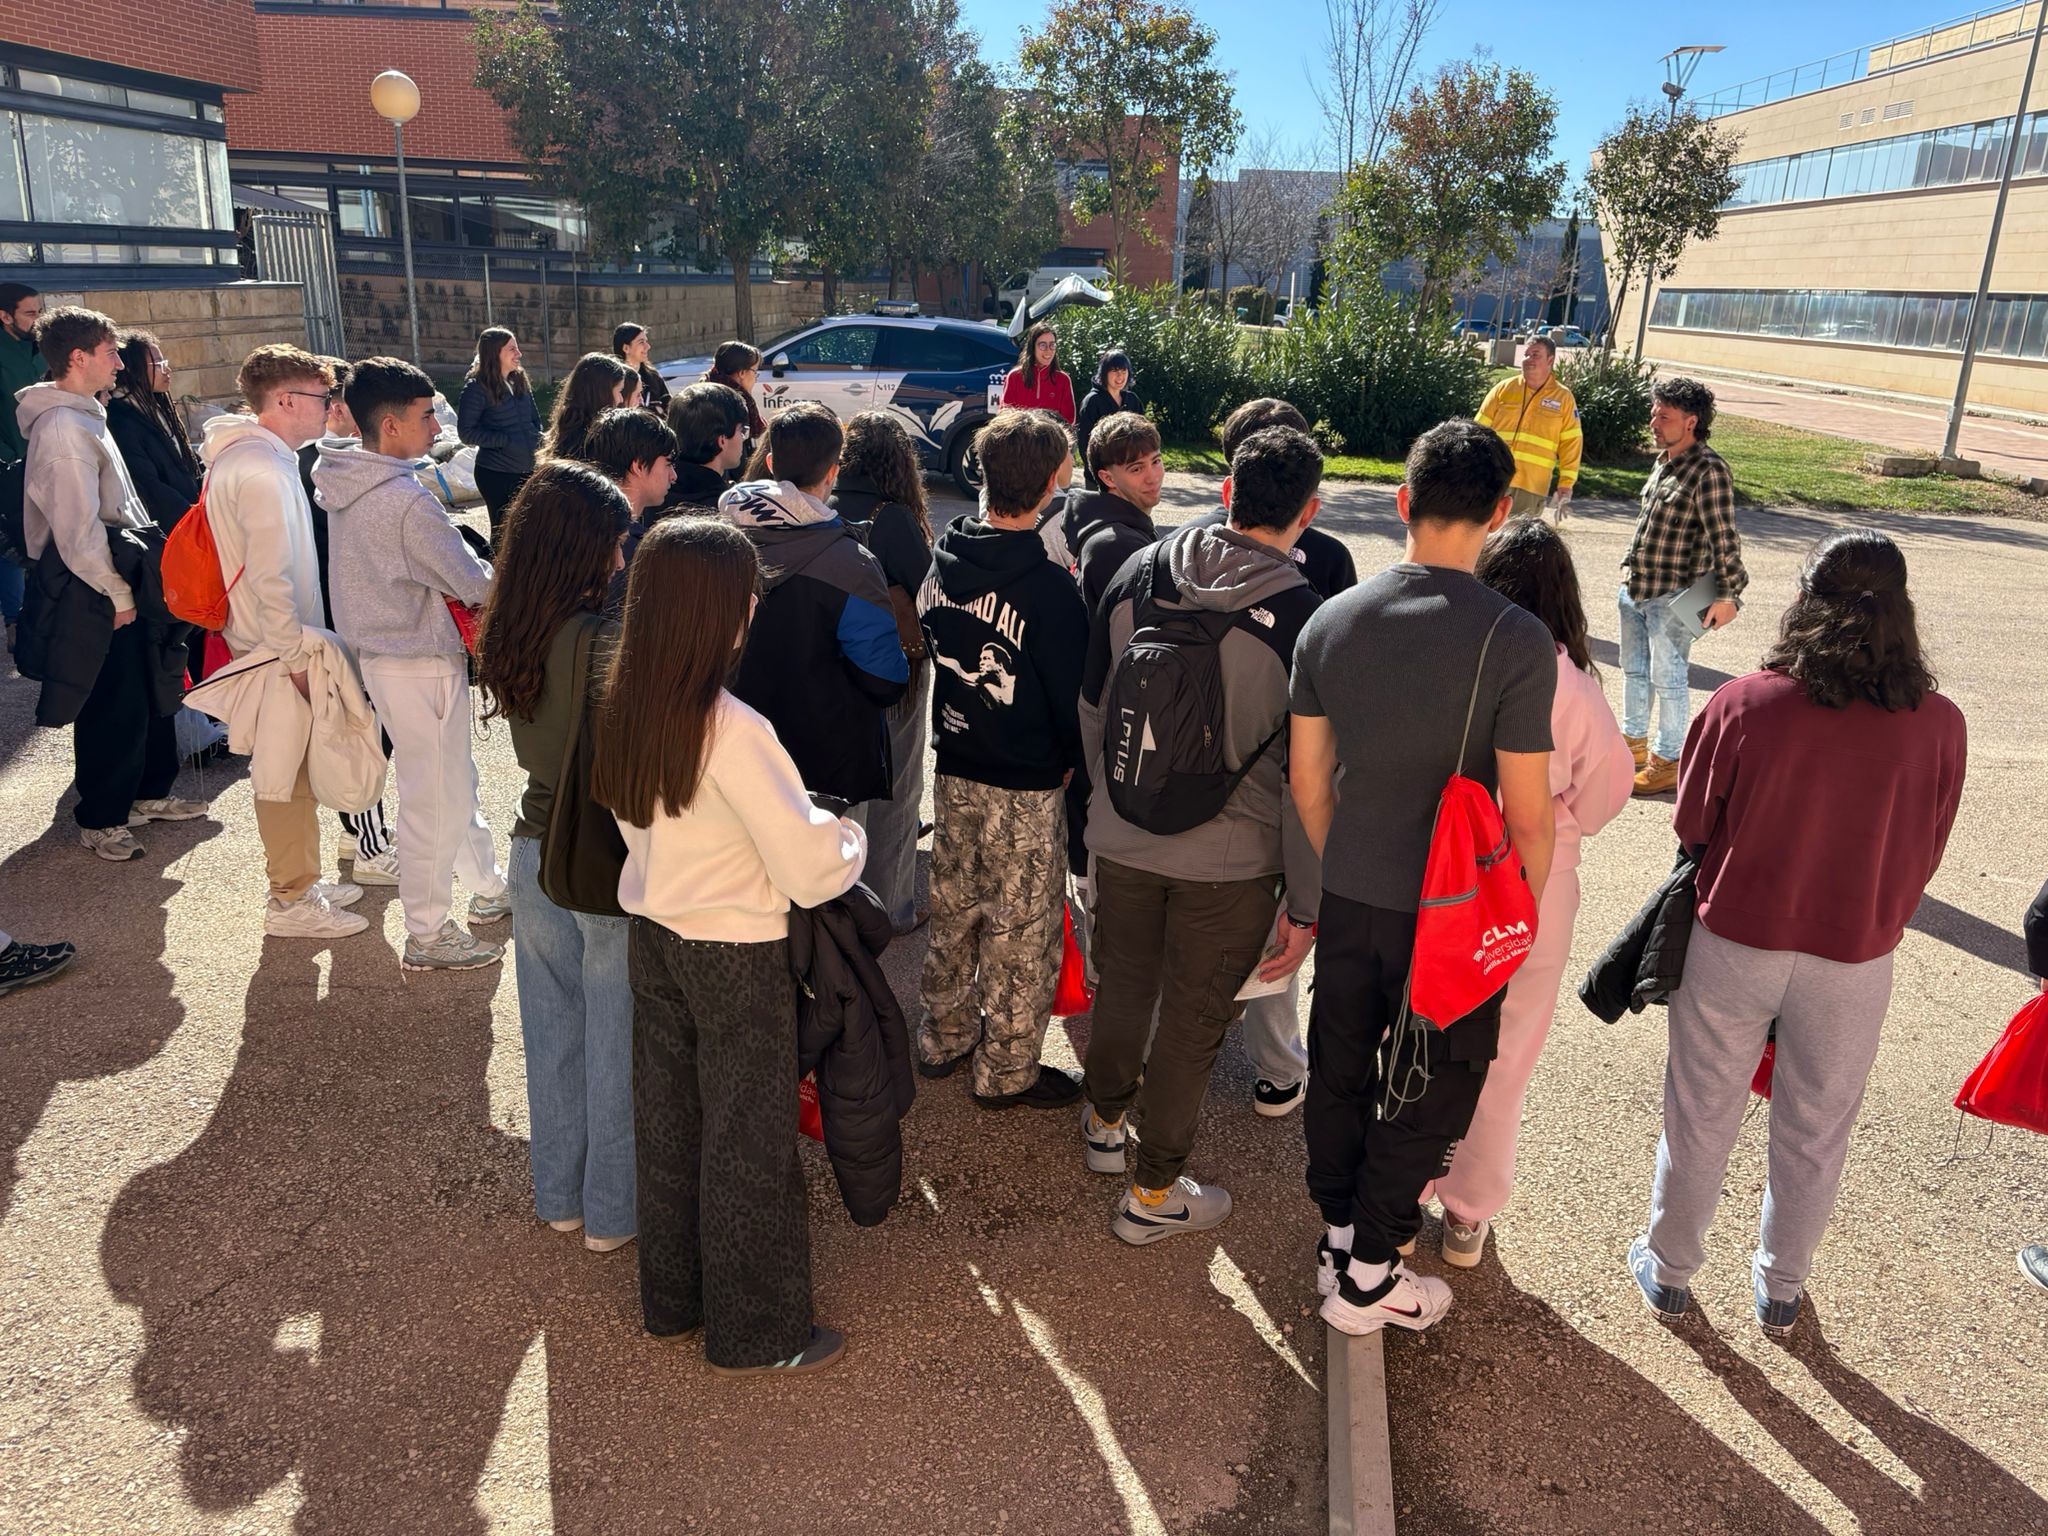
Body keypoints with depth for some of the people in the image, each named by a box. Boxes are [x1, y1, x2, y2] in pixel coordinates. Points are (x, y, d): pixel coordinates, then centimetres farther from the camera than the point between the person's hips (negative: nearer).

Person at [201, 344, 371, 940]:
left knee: (292, 769, 18)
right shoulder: (261, 469, -21)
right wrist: (295, 657, -21)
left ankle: (298, 883, 30)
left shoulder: (251, 456, 12)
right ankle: (292, 902, 11)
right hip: (277, 649, -10)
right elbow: (271, 576, -24)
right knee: (290, 775, 0)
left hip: (269, 642, 10)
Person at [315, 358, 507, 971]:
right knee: (434, 798, 3)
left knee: (456, 781, 22)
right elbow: (474, 584, -20)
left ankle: (489, 888, 39)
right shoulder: (407, 502, -24)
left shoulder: (347, 484, 4)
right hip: (421, 665, -9)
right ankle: (428, 936, 15)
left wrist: (464, 575, 3)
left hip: (379, 651, 9)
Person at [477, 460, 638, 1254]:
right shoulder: (604, 641, -22)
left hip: (536, 851, 7)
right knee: (615, 1041, 10)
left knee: (552, 1031, 19)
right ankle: (612, 1211, 25)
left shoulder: (503, 636, 0)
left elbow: (534, 744, 8)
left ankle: (558, 1194, 36)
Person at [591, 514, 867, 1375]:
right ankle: (754, 1334, 27)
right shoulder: (731, 730, -27)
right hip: (734, 956, -7)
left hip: (650, 938, 7)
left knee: (666, 1122, 21)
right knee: (748, 1141, 10)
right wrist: (852, 835, -5)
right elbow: (811, 871, -24)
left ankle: (672, 1301, 40)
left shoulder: (621, 707, -6)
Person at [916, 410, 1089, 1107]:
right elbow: (1073, 695, -16)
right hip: (1026, 787, -6)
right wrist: (1068, 759, 3)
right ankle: (1007, 1071, 24)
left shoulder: (942, 562, -3)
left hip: (954, 769, 7)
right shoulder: (1046, 586, -23)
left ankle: (944, 1039, 38)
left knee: (954, 911, 22)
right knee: (1021, 930, 9)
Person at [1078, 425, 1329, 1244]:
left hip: (1121, 839, 4)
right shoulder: (1304, 617, -17)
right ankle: (1153, 1192, 29)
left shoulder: (1138, 574, -5)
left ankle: (1106, 1123, 48)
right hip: (1230, 863, -3)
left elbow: (1092, 710, 5)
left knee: (1123, 988, 24)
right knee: (1193, 1022, 13)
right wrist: (1306, 904, -5)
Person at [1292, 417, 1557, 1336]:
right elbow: (1528, 818, -16)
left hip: (1349, 900, 4)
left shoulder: (1330, 621, -5)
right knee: (1427, 1099, 15)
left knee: (1340, 1072, 21)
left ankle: (1338, 1239, 40)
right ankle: (1367, 1280, 28)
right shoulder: (1515, 640, -20)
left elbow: (1309, 780, 2)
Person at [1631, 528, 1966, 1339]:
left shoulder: (1742, 704, -19)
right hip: (1854, 963, 1)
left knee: (1700, 1118, 17)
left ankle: (1670, 1269, 35)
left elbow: (1691, 825, -6)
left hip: (1734, 944, -1)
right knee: (1814, 1134, 21)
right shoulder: (1938, 726, -14)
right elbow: (1924, 857, -2)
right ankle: (1780, 1286, 40)